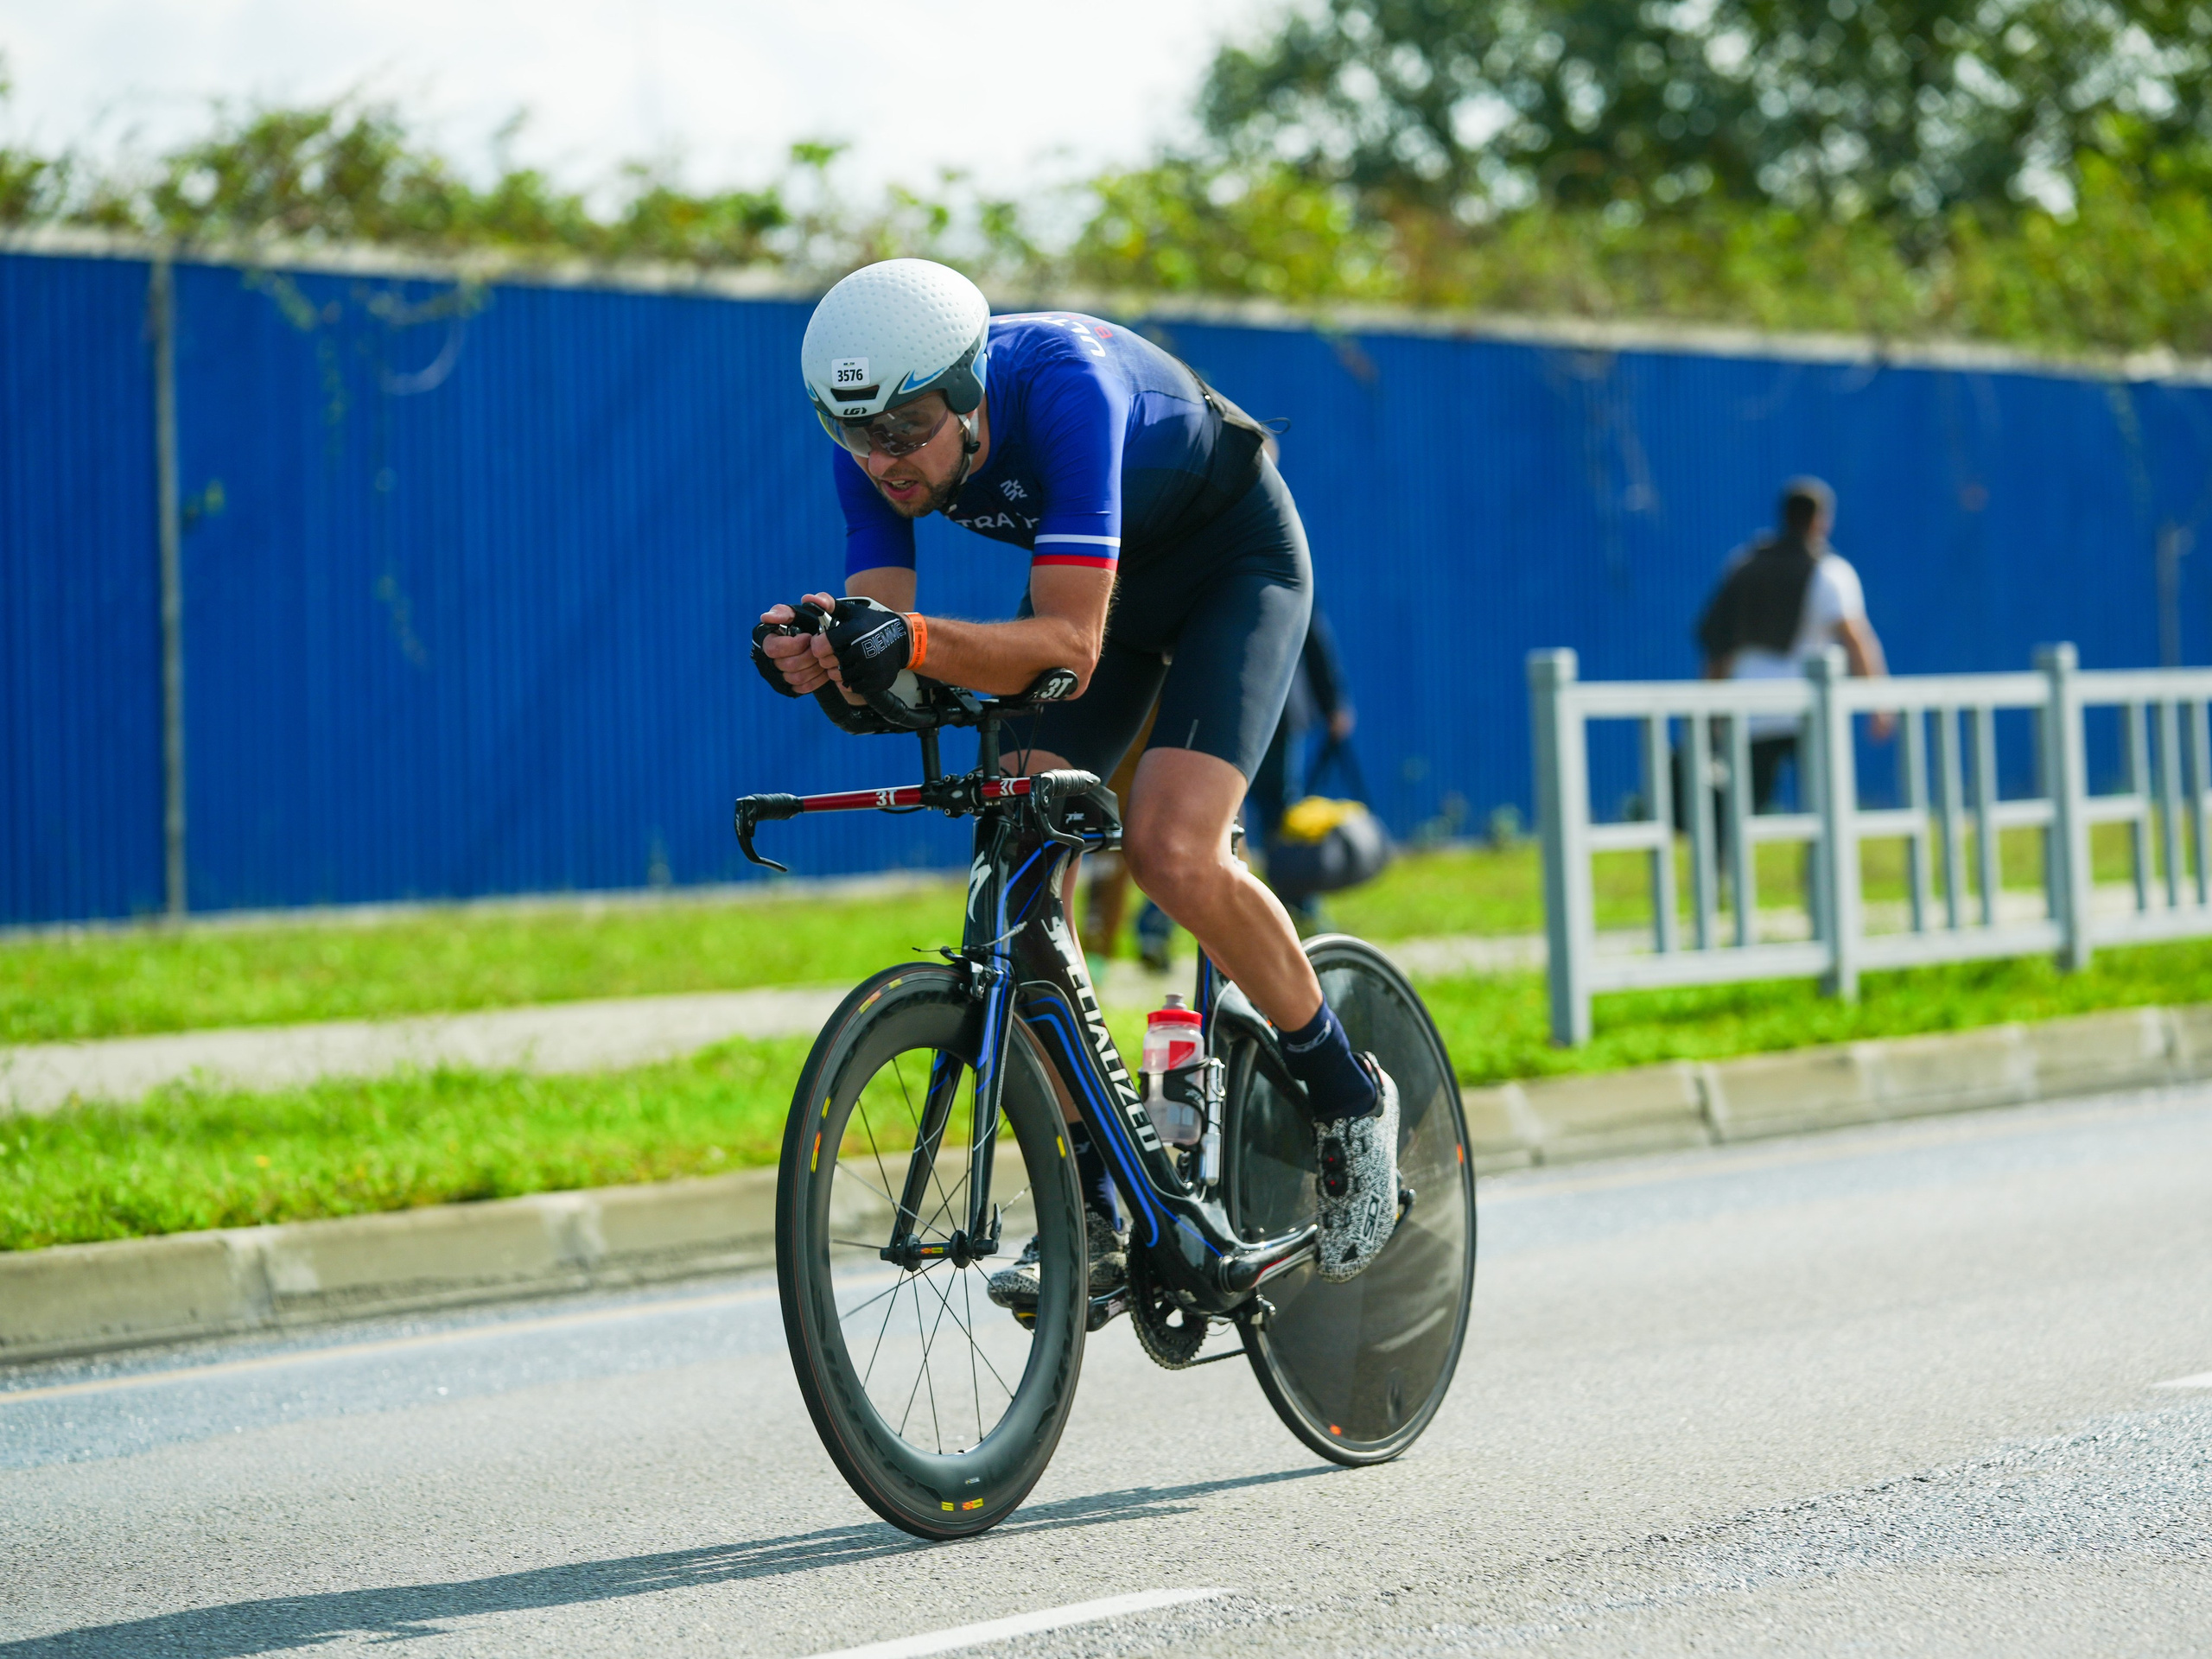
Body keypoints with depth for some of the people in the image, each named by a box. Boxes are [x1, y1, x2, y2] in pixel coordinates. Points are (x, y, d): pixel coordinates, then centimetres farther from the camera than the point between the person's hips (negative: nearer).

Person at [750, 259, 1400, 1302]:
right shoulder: (875, 440, -21)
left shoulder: (1063, 386, -39)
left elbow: (1070, 645, -44)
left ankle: (1349, 1099, -2)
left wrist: (914, 641, -60)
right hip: (1093, 571, 6)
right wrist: (826, 651, -46)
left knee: (1170, 850, -26)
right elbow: (884, 665, -23)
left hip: (1234, 560, -6)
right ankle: (1089, 1218, -3)